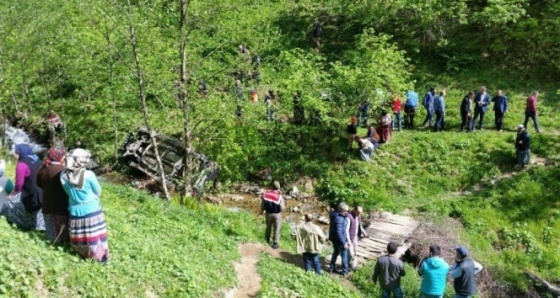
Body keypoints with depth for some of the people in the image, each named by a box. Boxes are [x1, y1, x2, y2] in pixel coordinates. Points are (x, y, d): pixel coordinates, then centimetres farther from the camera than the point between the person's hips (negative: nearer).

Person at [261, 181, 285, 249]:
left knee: (268, 227, 25)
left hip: (268, 213, 4)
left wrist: (262, 210, 14)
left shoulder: (266, 194, -11)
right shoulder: (279, 196, -19)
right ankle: (275, 243, 16)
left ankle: (267, 240, 42)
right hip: (277, 214, -4)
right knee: (276, 229, 10)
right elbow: (282, 208, -13)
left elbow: (262, 204, -4)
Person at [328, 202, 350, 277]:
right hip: (339, 239, -9)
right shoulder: (339, 218, -30)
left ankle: (331, 268, 34)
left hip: (333, 238, 9)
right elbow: (338, 232, -30)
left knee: (336, 252, 26)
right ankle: (345, 272, 22)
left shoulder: (335, 214, 0)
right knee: (344, 255, 10)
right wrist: (344, 243, -25)